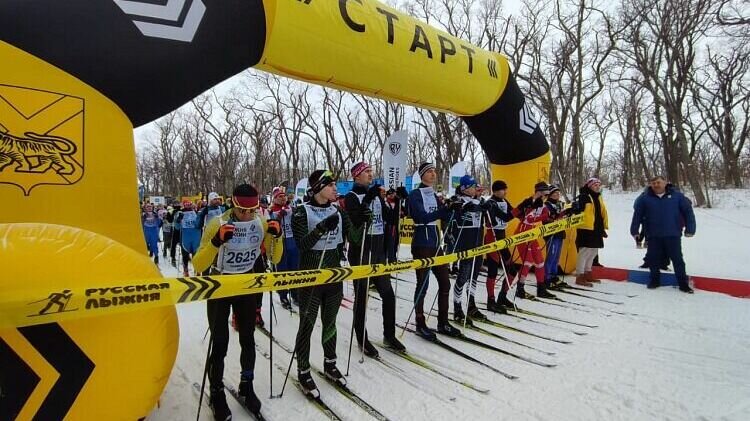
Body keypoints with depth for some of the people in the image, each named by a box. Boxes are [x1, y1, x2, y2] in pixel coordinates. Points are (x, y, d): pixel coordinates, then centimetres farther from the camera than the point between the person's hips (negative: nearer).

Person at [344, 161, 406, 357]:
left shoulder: (377, 195, 13)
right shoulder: (351, 196, -6)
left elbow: (391, 218, 11)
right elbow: (355, 220, -22)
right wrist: (368, 199, -27)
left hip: (378, 252, 6)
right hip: (360, 253, -6)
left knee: (388, 294, 9)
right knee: (361, 296, 3)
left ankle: (389, 335, 25)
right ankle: (362, 339, 18)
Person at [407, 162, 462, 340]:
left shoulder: (434, 195, 14)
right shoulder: (415, 194, -8)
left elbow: (445, 217, 10)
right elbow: (423, 217, -20)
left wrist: (454, 208, -10)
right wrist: (445, 209, -30)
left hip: (436, 243, 8)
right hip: (422, 243, -8)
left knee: (445, 283, 8)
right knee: (423, 284, -2)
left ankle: (443, 322, 20)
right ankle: (420, 325, 11)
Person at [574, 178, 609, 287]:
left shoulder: (598, 197, 17)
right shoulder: (584, 197, -11)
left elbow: (603, 213, 21)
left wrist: (603, 227, 18)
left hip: (596, 229, 10)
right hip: (586, 229, -10)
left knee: (592, 252, 18)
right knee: (584, 252, -9)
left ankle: (587, 274, 31)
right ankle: (579, 276, -5)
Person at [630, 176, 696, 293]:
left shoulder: (677, 195, 0)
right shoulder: (645, 198, 1)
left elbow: (688, 211, 1)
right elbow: (637, 215, 4)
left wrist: (690, 229, -3)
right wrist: (634, 231, 4)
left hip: (673, 235, -1)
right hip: (653, 236, 1)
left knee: (677, 259, 5)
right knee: (653, 258, 8)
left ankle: (683, 283, 15)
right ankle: (655, 280, 25)